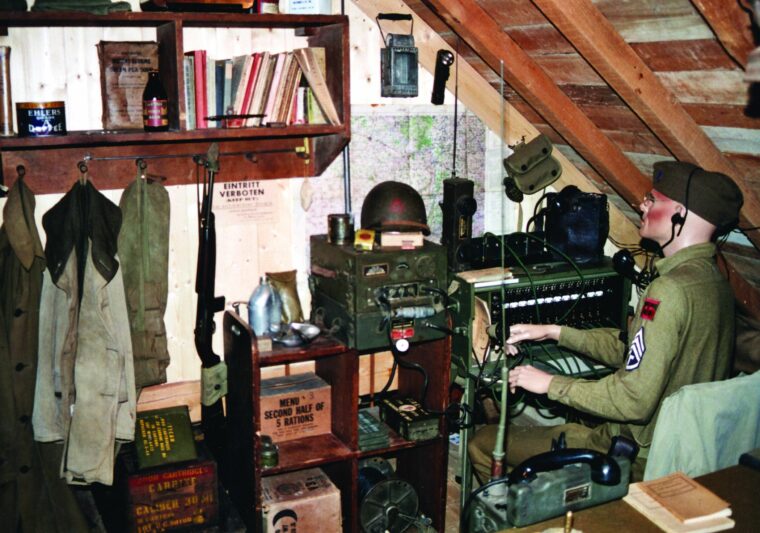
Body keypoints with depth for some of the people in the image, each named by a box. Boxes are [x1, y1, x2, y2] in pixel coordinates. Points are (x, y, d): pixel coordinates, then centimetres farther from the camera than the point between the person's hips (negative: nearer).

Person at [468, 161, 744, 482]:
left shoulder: (670, 290, -26)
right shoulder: (711, 279, 5)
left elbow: (634, 401, -28)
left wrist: (551, 384, -16)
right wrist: (554, 332, 10)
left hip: (638, 459, -10)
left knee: (484, 443, -1)